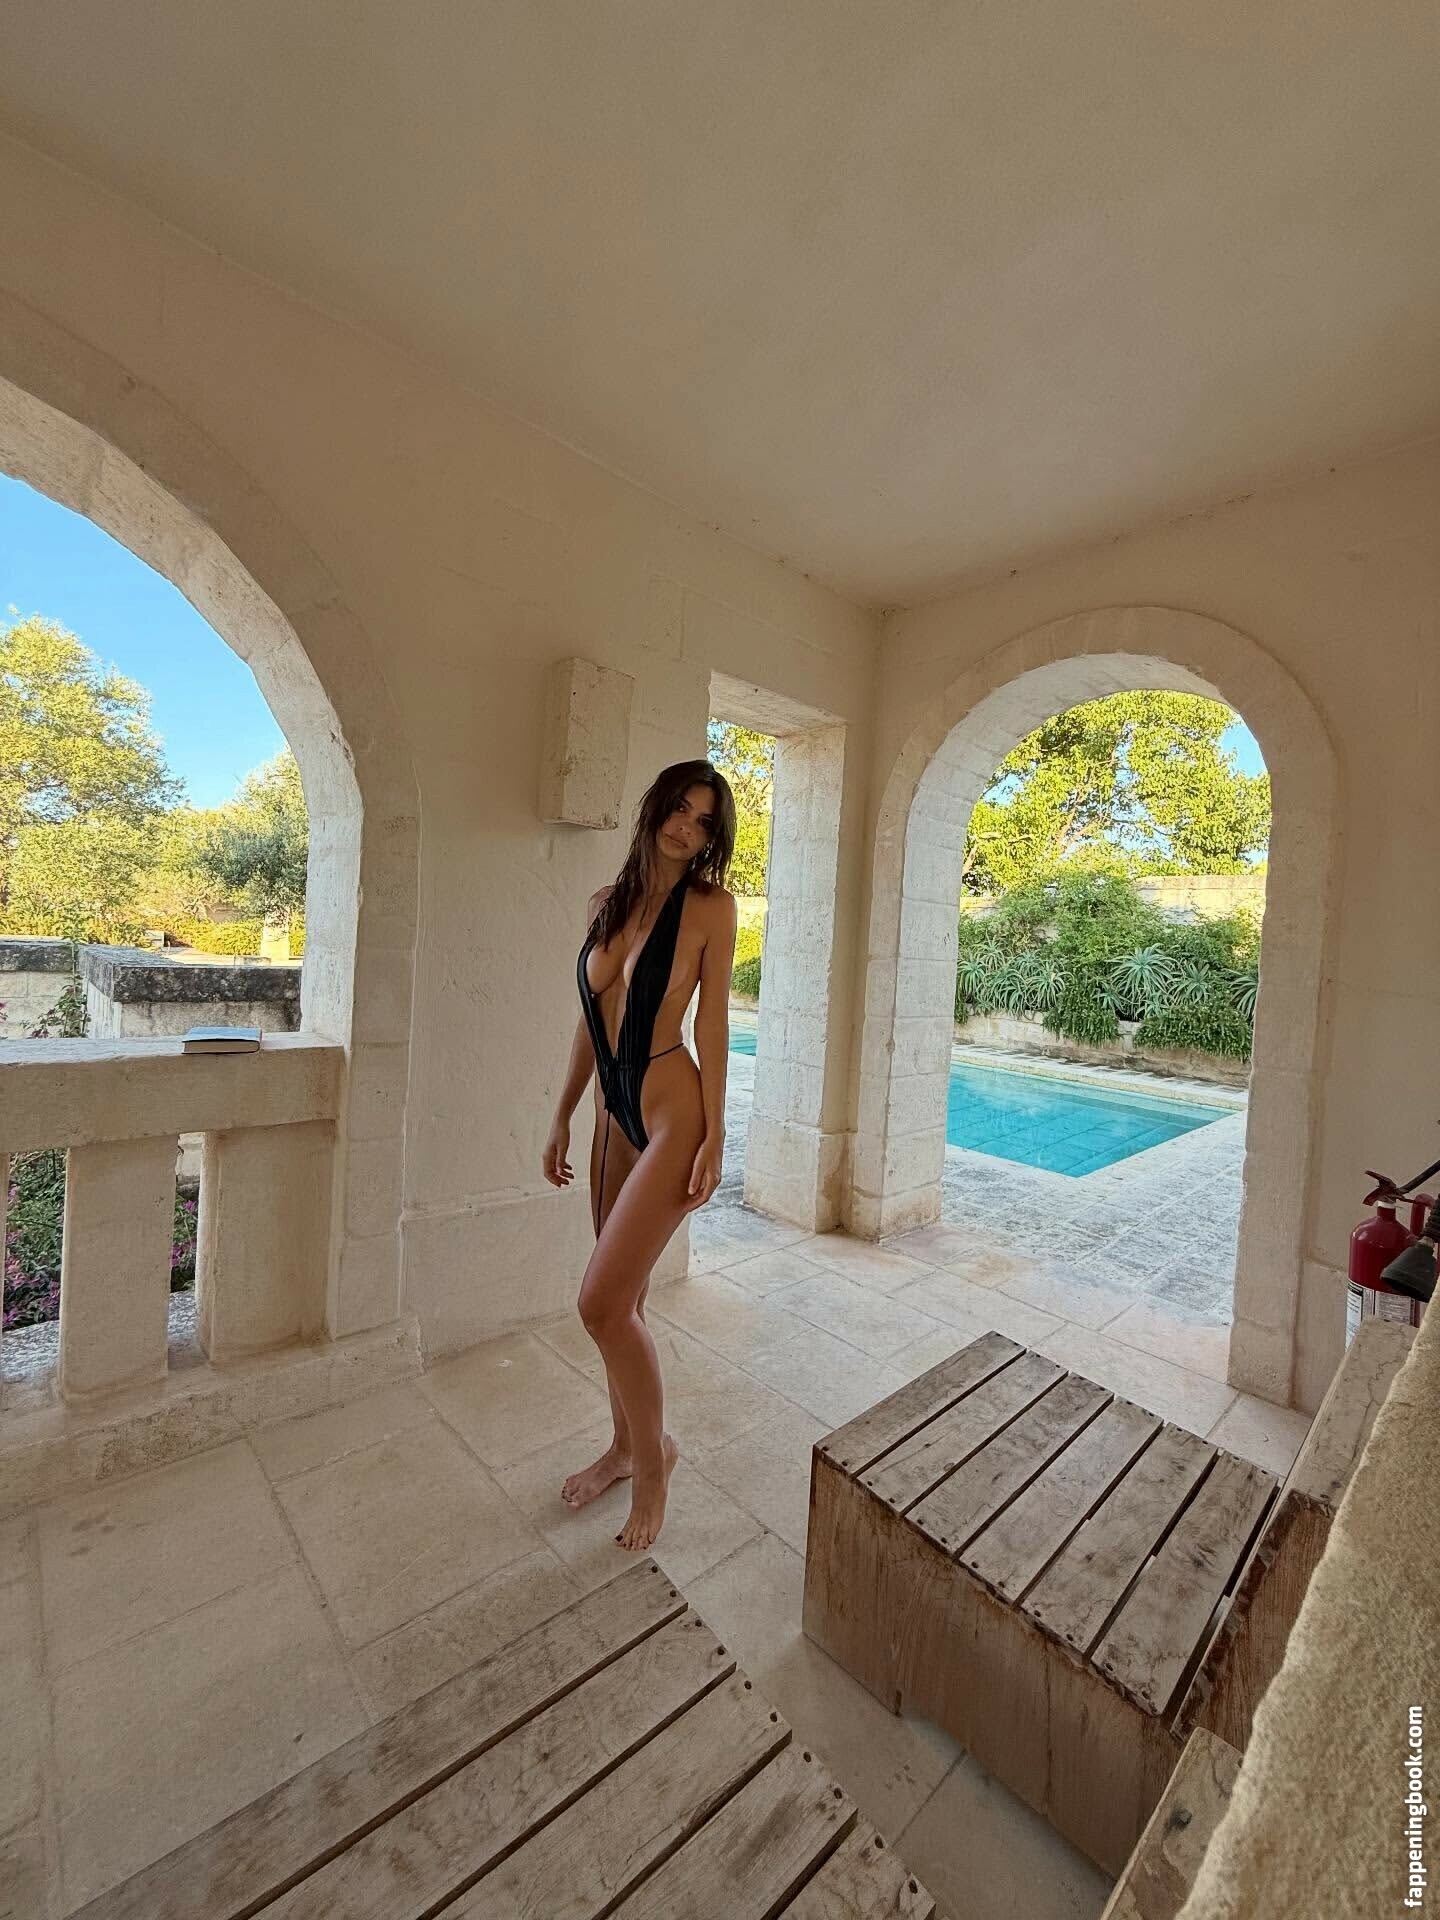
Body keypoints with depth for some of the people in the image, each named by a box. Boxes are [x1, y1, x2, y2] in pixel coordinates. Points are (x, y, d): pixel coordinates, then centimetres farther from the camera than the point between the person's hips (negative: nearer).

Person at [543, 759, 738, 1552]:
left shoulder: (710, 905, -6)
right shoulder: (604, 903, 9)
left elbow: (712, 1023, -7)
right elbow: (590, 1020, 12)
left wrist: (714, 1136, -9)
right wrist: (562, 1118, 14)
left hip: (671, 1114, -6)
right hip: (615, 1115, 6)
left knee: (602, 1302, -5)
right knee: (621, 1301, 17)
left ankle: (654, 1450, 23)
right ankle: (625, 1446, 41)